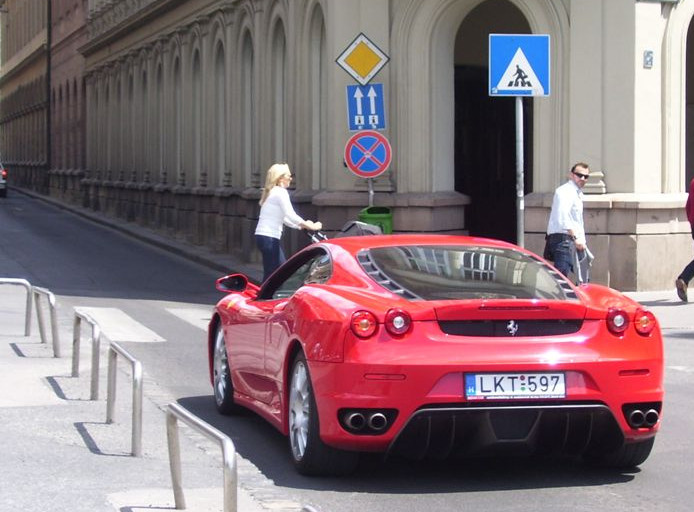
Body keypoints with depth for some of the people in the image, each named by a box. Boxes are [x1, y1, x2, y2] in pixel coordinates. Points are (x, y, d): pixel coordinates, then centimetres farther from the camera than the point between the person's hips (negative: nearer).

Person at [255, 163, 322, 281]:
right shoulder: (280, 192, -10)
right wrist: (310, 226, -14)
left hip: (263, 236, 10)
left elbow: (284, 218, 24)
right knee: (270, 275, -8)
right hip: (269, 237, -10)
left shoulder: (272, 192, 19)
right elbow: (290, 215, -20)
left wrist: (302, 226, 17)